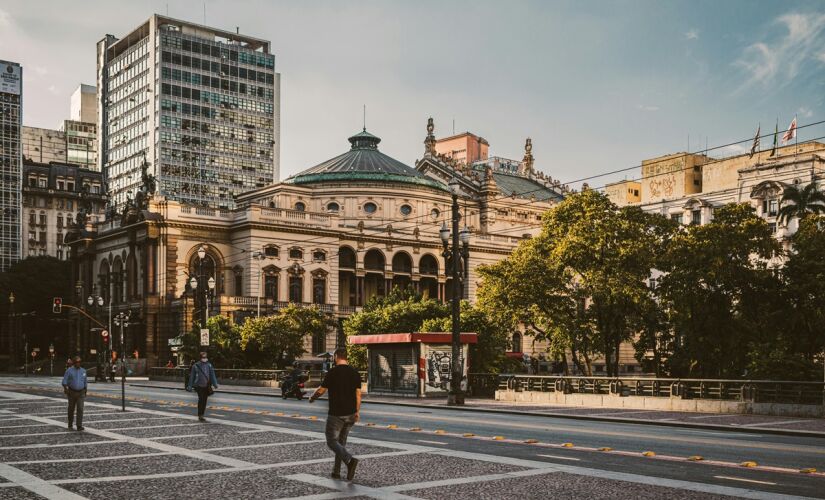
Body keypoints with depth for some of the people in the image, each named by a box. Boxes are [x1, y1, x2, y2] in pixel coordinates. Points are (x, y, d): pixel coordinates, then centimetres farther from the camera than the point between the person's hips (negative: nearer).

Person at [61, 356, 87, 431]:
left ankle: (79, 426, -15)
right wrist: (65, 389, -30)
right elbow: (64, 381, -12)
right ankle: (70, 425, 28)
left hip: (80, 393, 1)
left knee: (80, 409, -12)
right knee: (71, 409, 9)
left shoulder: (83, 371, 5)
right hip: (72, 392, -1)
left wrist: (85, 393, 17)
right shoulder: (69, 370, -6)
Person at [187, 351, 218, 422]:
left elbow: (212, 375, 7)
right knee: (201, 399, -15)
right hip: (199, 385, -4)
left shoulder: (209, 365, 7)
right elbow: (192, 376, 3)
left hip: (206, 386, 4)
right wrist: (190, 386, 4)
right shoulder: (196, 366, -3)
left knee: (204, 400, 9)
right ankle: (200, 415, -7)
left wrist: (215, 383, -3)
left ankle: (201, 415, 22)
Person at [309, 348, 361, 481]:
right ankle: (336, 471, 18)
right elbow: (358, 394, 3)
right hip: (350, 414, 6)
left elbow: (321, 390, -6)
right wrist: (357, 412, 8)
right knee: (341, 441, 17)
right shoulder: (355, 372, 4)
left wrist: (312, 398, 14)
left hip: (336, 414, -6)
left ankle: (350, 460, -22)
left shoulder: (332, 372, -11)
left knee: (332, 442, 1)